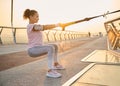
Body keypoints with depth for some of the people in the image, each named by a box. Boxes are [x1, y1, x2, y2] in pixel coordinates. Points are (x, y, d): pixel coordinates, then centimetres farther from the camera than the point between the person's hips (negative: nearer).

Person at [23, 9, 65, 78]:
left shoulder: (35, 26, 18)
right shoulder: (31, 26, -15)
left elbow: (45, 28, 13)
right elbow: (45, 27, -23)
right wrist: (56, 25, -17)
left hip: (37, 48, 10)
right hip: (33, 50, -10)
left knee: (55, 46, 20)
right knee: (51, 48, -33)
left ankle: (55, 64, 33)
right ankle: (50, 71, -36)